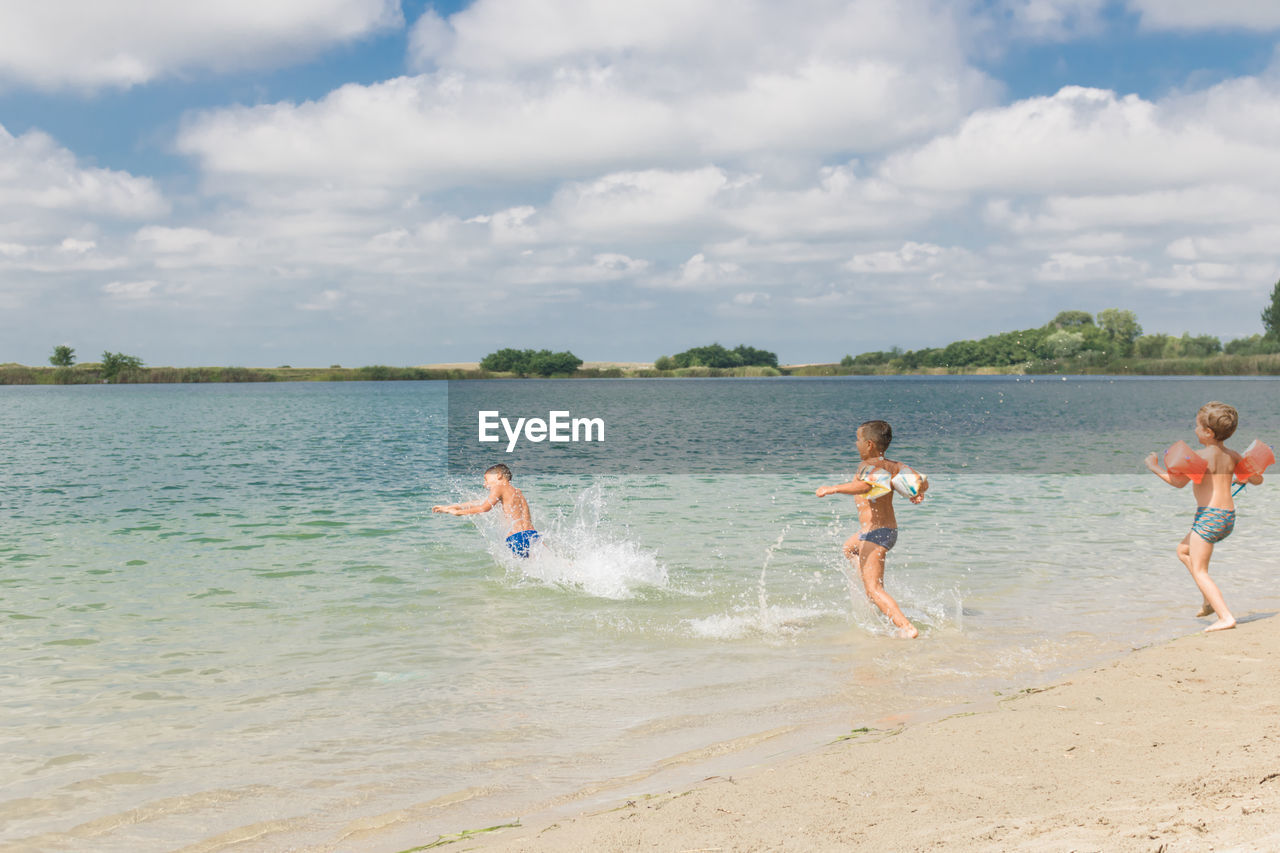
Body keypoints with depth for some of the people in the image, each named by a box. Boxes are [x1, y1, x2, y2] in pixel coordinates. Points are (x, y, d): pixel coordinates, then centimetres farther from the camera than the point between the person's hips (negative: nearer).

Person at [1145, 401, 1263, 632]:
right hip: (1229, 517, 9)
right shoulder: (1233, 456, 9)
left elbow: (1179, 481, -14)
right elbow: (1256, 479, 16)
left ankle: (1226, 617, -13)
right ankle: (1210, 599, 22)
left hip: (1209, 516, -9)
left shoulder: (1202, 456, -12)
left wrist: (1154, 467, -1)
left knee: (1199, 570, -2)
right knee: (1183, 550, 27)